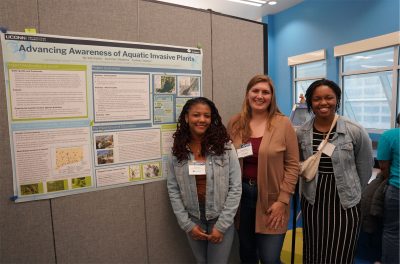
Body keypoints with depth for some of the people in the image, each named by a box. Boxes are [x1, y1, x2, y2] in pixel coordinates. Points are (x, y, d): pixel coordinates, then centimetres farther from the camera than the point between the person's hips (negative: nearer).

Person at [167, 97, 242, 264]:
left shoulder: (225, 147, -10)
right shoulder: (178, 150, -5)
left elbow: (236, 188, -9)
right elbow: (173, 189, -2)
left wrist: (221, 225, -11)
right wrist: (186, 224, -6)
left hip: (221, 220, -2)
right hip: (193, 220, 2)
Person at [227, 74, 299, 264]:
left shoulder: (283, 124, -7)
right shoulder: (235, 124, 1)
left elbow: (292, 165, -6)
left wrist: (282, 200, -10)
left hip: (271, 198, -3)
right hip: (241, 194, 3)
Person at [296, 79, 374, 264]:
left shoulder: (355, 131, -11)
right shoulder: (301, 133, -5)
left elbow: (365, 170, 1)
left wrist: (352, 192, 10)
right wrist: (318, 188, 9)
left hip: (345, 204, -2)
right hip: (312, 202, 2)